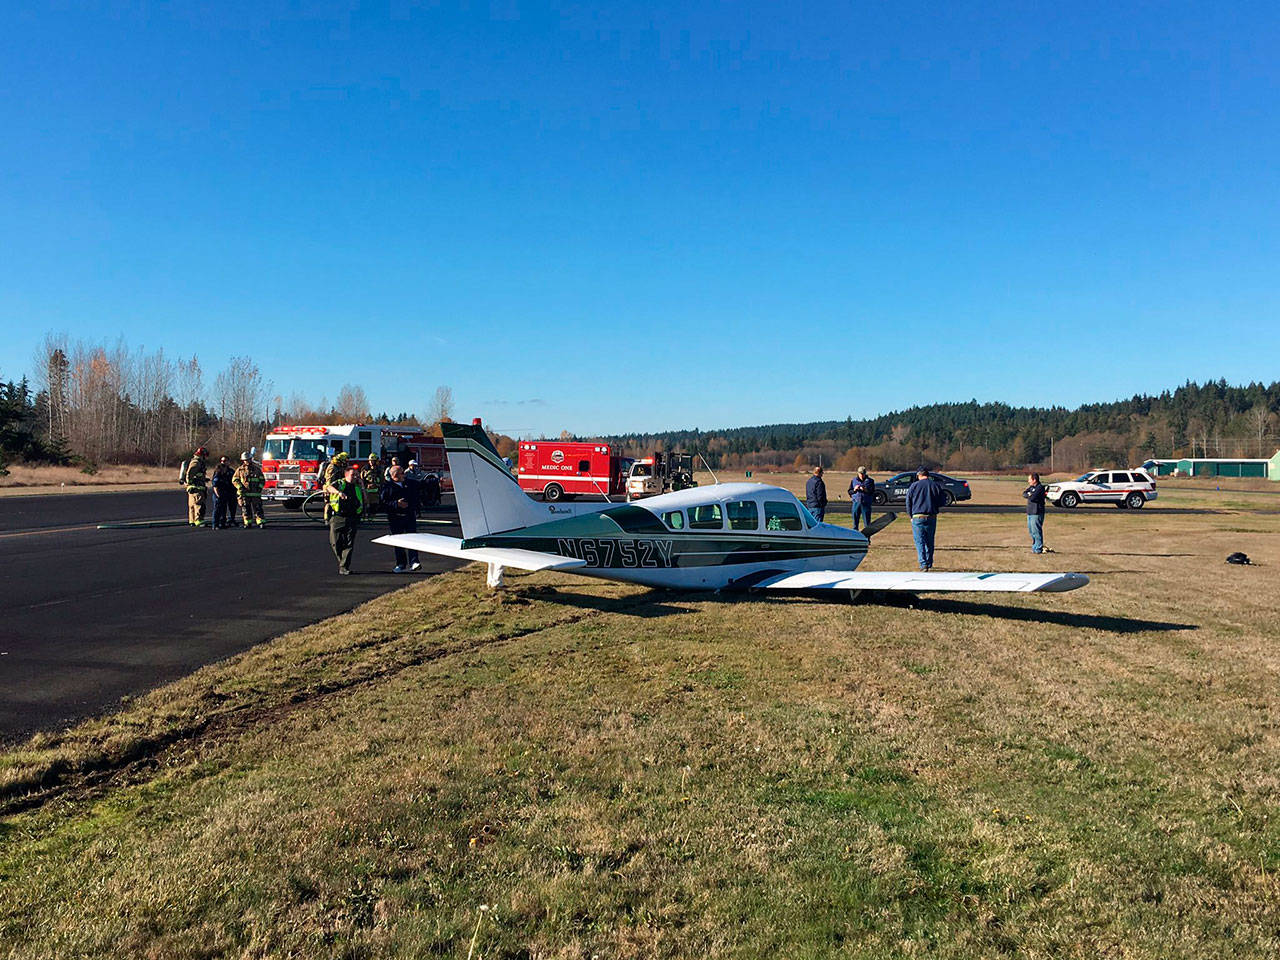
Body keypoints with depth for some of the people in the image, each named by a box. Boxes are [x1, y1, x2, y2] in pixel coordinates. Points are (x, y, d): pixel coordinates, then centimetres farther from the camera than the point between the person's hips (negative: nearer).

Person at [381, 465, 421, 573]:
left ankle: (413, 562, -11)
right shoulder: (387, 486, -2)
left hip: (410, 516, 3)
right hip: (395, 518, -3)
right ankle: (401, 565, 14)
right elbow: (383, 502, -9)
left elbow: (414, 498, 23)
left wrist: (415, 510, 14)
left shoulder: (408, 484, 13)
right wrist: (396, 504, -21)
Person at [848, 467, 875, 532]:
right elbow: (849, 492, 10)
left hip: (866, 503, -2)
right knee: (855, 518, 4)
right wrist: (854, 490, -9)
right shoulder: (853, 480, 11)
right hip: (856, 502, 2)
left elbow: (872, 492, -3)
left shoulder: (870, 481, 6)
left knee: (867, 520, -3)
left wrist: (866, 490, -20)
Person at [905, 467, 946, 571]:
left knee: (919, 542, 0)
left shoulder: (913, 486, -3)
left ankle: (923, 564, -12)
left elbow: (908, 503, 0)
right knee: (930, 542, 15)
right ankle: (929, 564, 23)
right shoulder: (936, 485, 2)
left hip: (917, 518, -3)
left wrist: (911, 516, 13)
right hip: (932, 518, 3)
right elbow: (942, 502, 6)